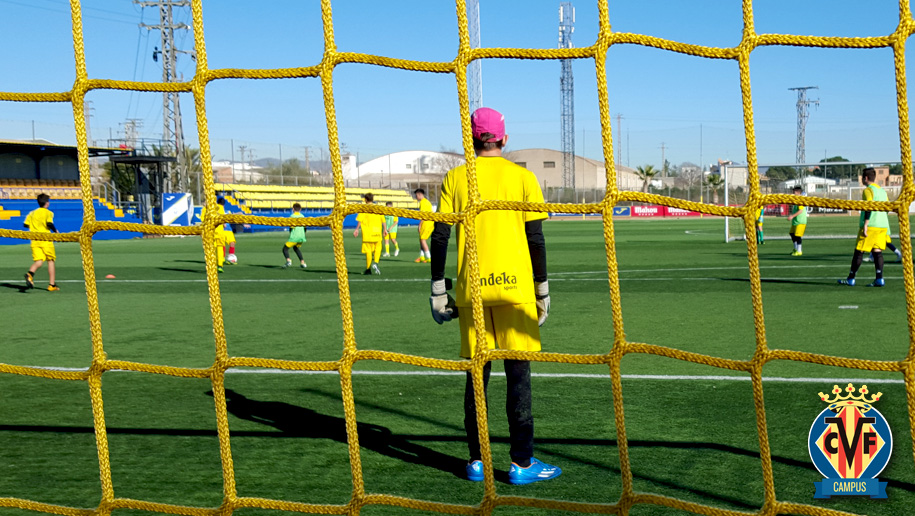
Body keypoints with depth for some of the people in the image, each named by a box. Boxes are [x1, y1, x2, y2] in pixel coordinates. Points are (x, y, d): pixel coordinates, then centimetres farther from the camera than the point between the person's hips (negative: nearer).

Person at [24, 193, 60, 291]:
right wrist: (55, 231, -1)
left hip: (34, 240, 4)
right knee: (51, 261, 7)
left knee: (39, 261, -1)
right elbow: (49, 223, -17)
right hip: (46, 239, -4)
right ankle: (52, 285, 7)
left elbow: (25, 224, 11)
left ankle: (30, 273, -34)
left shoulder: (32, 213, 13)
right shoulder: (48, 213, -3)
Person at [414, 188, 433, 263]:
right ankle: (421, 257, 14)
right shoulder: (427, 202, 20)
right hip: (431, 223, 9)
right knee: (421, 239, 14)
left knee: (423, 240, -4)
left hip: (426, 222, -9)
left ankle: (428, 258, -7)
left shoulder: (422, 202, -9)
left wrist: (419, 225, -15)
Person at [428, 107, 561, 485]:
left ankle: (477, 461, 15)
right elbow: (536, 238, 0)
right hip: (514, 286, -2)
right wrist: (542, 290, 7)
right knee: (518, 373, 2)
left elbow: (440, 237, 2)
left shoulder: (455, 178, 6)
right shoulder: (521, 177, 2)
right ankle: (521, 463, 4)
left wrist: (438, 290, 8)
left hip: (471, 290, 2)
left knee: (477, 373, 10)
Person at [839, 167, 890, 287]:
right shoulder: (882, 191, 17)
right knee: (877, 251, 4)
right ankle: (879, 279, -6)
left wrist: (865, 225, -19)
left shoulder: (868, 190, -8)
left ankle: (850, 279, 3)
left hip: (870, 226, -7)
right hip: (883, 225, 8)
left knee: (859, 251, -1)